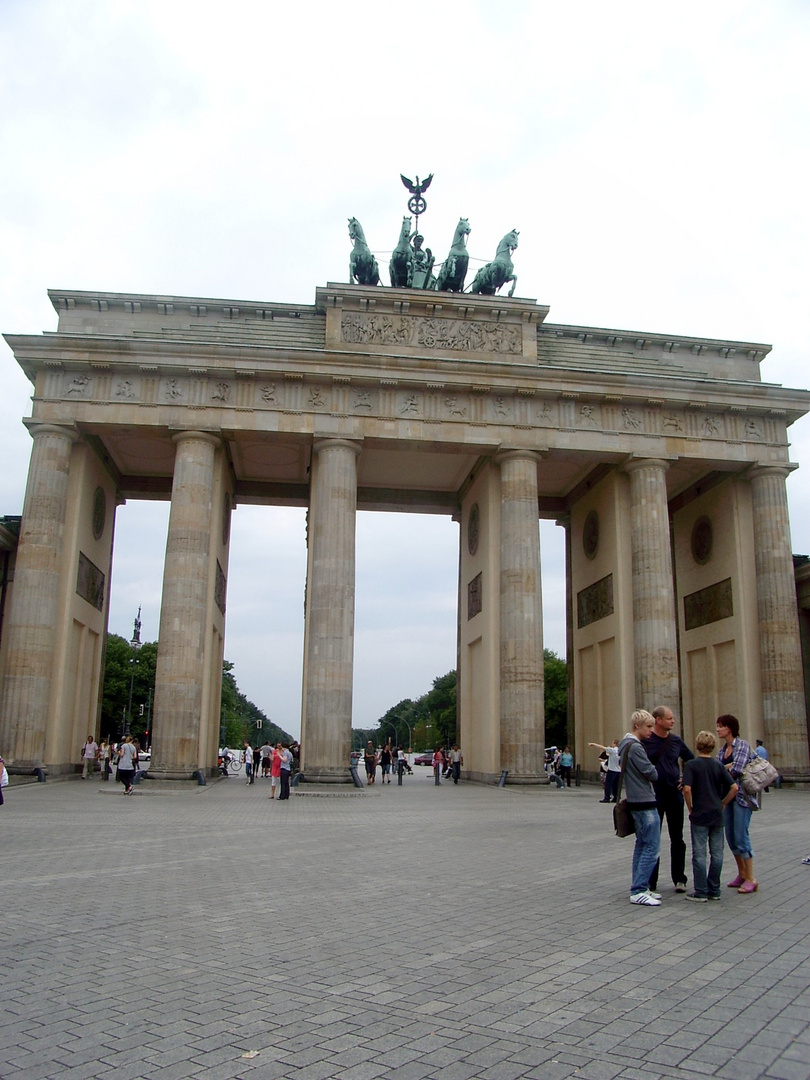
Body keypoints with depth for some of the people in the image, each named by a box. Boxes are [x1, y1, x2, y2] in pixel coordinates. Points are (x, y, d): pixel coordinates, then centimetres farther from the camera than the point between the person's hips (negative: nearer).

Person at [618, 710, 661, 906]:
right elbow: (652, 774, -16)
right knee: (652, 847, -8)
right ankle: (638, 891, -7)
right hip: (645, 803, -10)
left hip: (636, 801, 10)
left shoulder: (626, 745, 13)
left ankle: (639, 887, 19)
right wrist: (653, 771, 5)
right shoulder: (635, 747, -19)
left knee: (642, 845, 15)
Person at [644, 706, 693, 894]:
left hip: (675, 794, 4)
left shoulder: (676, 740, 4)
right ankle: (651, 880, 14)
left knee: (677, 838, 9)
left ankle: (679, 879, 19)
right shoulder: (645, 741, -9)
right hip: (653, 796, -3)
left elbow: (691, 760, 17)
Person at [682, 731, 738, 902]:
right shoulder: (718, 766, 2)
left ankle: (701, 892, 4)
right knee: (717, 853, 11)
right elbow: (734, 788, -3)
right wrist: (723, 803, 7)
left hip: (699, 815, -4)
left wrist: (690, 808, -5)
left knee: (699, 854, 2)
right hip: (717, 815, 4)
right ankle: (714, 890, 17)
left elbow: (687, 789, -19)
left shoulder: (691, 765, -9)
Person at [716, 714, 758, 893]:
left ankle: (751, 879, 3)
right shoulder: (722, 750, 12)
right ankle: (741, 874, 23)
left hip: (742, 795, -8)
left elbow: (737, 769, -19)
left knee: (741, 837, -7)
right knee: (730, 837, 10)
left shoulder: (742, 745, -9)